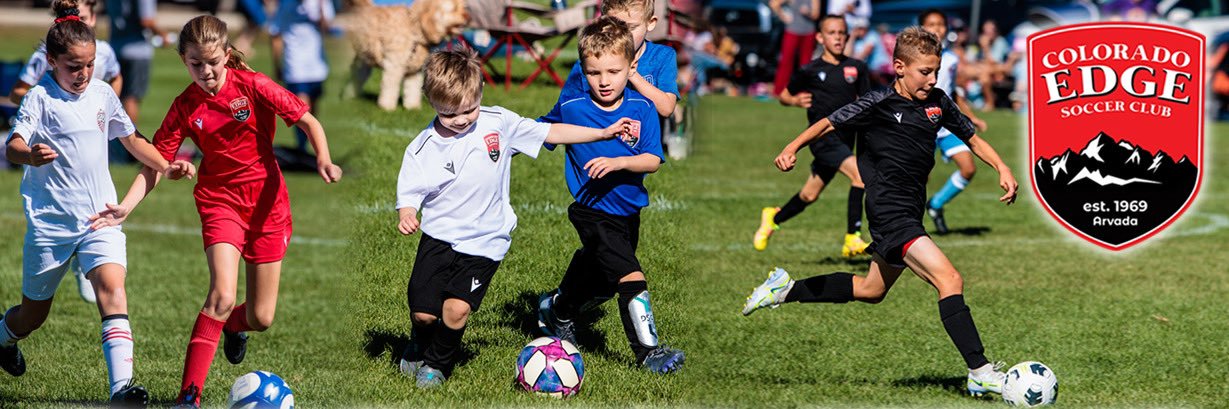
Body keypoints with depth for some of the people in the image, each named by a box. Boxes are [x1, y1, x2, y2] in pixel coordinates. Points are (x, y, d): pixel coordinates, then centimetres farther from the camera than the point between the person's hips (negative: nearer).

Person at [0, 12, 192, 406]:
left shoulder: (103, 94, 7)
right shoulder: (40, 98, -9)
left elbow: (131, 138, 22)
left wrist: (167, 166, 10)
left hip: (100, 216, 3)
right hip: (49, 220, -3)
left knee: (112, 288, -21)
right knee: (34, 313, 11)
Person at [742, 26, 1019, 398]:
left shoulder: (938, 102, 6)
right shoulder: (879, 104, -11)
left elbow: (972, 138, 16)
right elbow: (831, 123, -4)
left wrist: (1002, 168, 2)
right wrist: (792, 149, -16)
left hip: (910, 211, 9)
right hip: (889, 212, -9)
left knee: (872, 289, 25)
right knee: (949, 280, -21)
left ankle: (786, 289, 40)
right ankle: (980, 372, -23)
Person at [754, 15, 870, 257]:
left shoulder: (857, 68, 7)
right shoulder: (810, 71, -1)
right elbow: (784, 95, 11)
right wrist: (795, 101, -10)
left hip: (845, 139, 5)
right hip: (822, 136, -5)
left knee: (810, 195, 13)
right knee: (860, 174, -25)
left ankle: (774, 218, 40)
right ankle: (852, 239, -23)